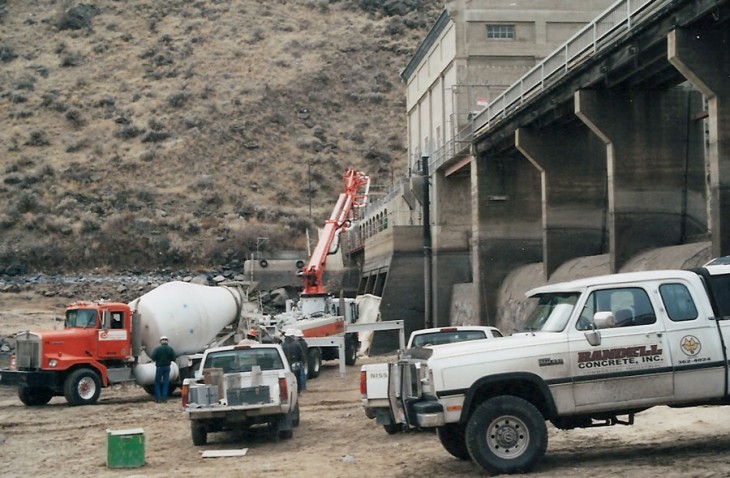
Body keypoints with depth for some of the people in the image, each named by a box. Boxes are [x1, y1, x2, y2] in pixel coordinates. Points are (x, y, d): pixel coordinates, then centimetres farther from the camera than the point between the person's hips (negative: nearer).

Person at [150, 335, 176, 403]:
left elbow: (153, 357, -17)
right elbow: (173, 358, -5)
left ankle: (158, 398, 3)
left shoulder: (157, 348, -13)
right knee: (166, 383, 8)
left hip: (160, 367, -3)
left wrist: (156, 360, 4)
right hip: (167, 367, 3)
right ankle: (164, 398, 6)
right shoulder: (170, 349, -5)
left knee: (157, 383, 8)